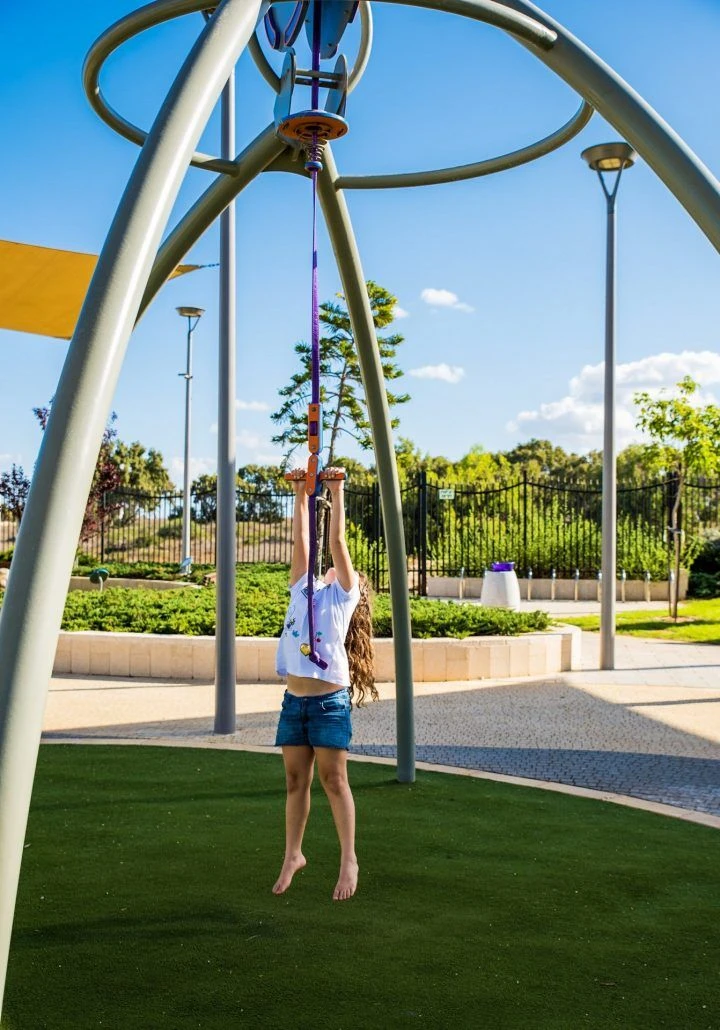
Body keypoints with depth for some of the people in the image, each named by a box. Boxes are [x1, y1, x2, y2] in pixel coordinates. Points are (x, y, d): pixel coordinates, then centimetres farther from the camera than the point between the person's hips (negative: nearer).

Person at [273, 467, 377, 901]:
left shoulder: (345, 595, 6)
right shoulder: (303, 588, 18)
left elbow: (338, 540, 0)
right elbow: (302, 538, 15)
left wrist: (337, 492, 0)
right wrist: (302, 494, 14)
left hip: (330, 700, -5)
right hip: (294, 699, 5)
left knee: (334, 780, -2)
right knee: (296, 781, 11)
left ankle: (349, 859, 7)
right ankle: (293, 854, 22)